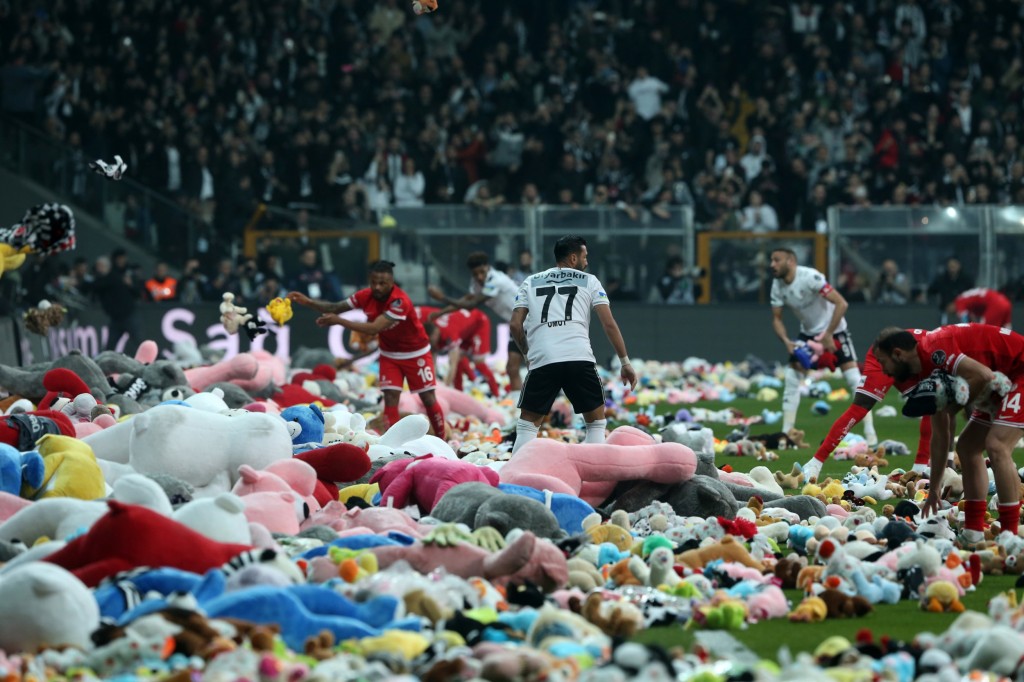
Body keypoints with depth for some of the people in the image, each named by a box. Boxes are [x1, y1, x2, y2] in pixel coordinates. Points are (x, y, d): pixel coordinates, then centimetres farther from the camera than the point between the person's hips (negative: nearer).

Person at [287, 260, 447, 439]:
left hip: (415, 354, -4)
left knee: (428, 399, 1)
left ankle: (442, 442, 16)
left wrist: (338, 320, -42)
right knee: (390, 398, -8)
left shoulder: (399, 301, -32)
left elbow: (374, 329, -40)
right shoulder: (366, 296, -14)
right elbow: (335, 308, -7)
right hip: (390, 355, 4)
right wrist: (308, 302, -22)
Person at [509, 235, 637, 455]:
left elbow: (515, 325, 13)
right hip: (580, 359, -1)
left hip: (542, 361, 1)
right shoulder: (589, 281, 16)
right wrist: (625, 362, 12)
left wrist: (527, 354, 29)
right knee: (596, 422, 15)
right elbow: (609, 324, 8)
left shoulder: (530, 282, 21)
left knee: (528, 424, 13)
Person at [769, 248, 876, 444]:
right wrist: (786, 341, -17)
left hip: (833, 331, -6)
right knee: (791, 379, -3)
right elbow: (777, 319, 2)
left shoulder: (810, 277, -28)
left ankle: (870, 433, -9)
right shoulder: (777, 286, -8)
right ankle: (786, 433, 5)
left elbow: (841, 304, -31)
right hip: (808, 333, 6)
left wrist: (828, 335, -28)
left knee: (854, 379, -13)